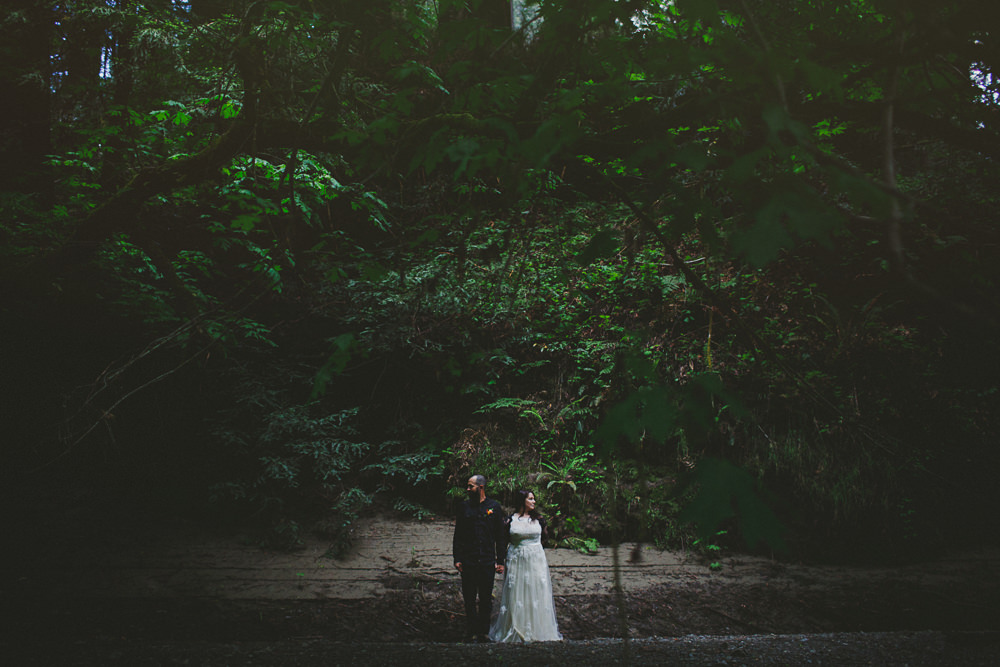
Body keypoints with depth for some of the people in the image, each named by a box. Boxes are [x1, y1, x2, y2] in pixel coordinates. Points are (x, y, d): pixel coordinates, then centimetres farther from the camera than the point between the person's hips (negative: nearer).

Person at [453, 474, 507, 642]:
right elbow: (458, 535, 6)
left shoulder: (494, 507, 3)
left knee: (486, 600, 7)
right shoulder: (464, 507, 5)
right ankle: (471, 632, 17)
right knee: (469, 599, 5)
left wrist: (500, 561, 0)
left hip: (488, 562, 0)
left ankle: (483, 632, 19)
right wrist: (457, 559, -2)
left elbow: (501, 536, 4)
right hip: (468, 562, 1)